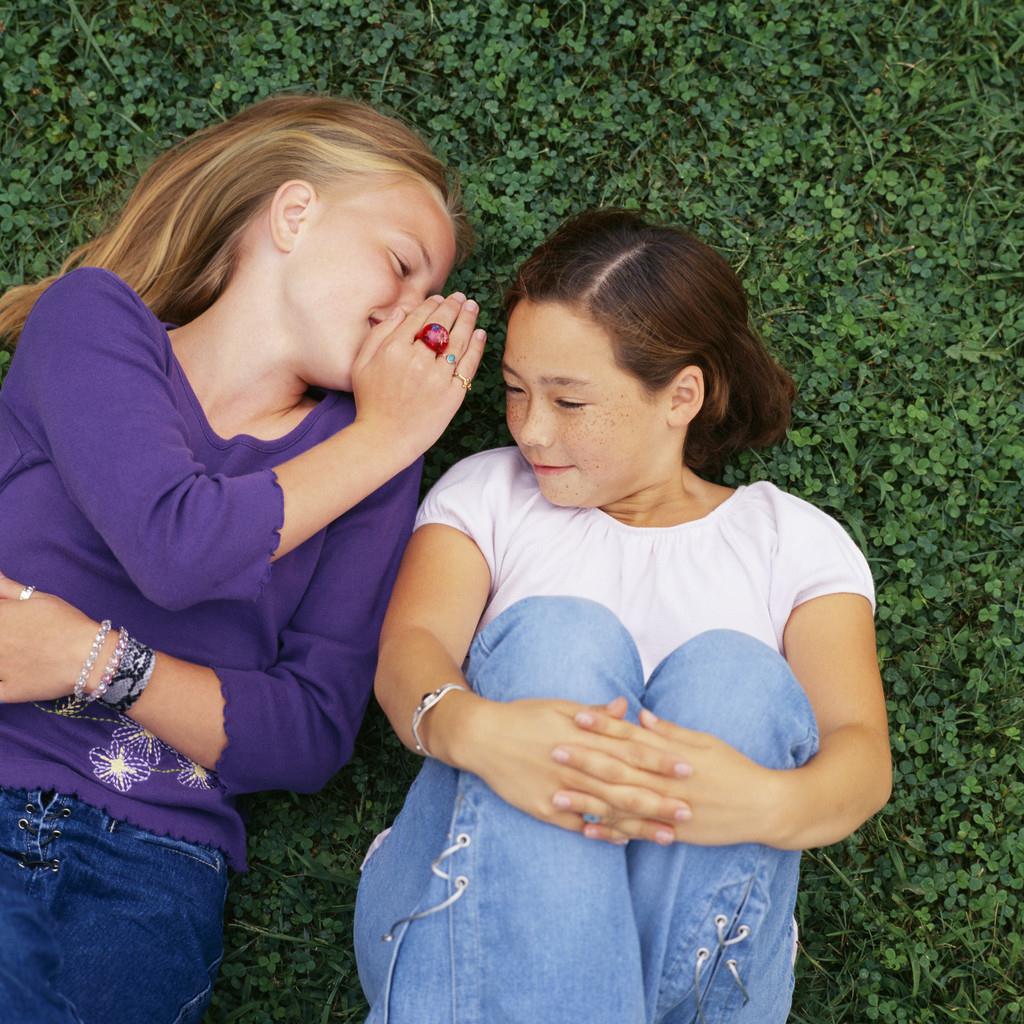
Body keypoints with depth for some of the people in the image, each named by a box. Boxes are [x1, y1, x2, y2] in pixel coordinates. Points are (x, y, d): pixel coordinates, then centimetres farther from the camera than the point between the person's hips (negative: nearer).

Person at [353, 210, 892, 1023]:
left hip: (691, 941, 0)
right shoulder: (489, 492, 15)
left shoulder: (794, 540, 11)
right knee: (553, 637, -24)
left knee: (732, 673, -24)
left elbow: (862, 752, -6)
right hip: (461, 901, 1)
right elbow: (409, 649, -5)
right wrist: (474, 729, -31)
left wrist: (767, 802, -32)